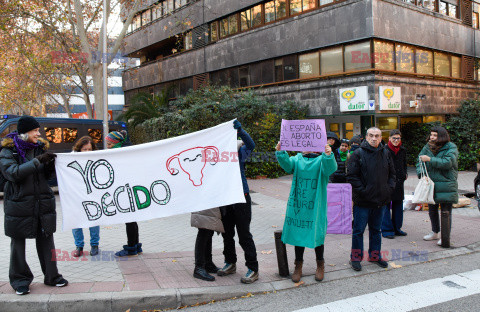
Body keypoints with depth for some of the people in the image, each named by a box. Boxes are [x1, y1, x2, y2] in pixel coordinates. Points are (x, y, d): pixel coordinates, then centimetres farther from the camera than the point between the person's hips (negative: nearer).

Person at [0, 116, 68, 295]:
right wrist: (37, 161, -25)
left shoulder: (40, 147, 9)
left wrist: (51, 166, -9)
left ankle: (52, 276, 19)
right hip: (19, 203, -4)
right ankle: (20, 280, 20)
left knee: (46, 239, 8)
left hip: (43, 202, 4)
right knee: (18, 241, 6)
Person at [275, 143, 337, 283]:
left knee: (317, 234, 7)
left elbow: (330, 168, -23)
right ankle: (298, 265, 27)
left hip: (316, 205, -2)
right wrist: (281, 153, -33)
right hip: (298, 203, 2)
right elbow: (287, 164, -14)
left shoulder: (322, 160, -3)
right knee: (298, 233, 10)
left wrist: (328, 155, -43)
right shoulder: (297, 159, 5)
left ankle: (320, 265, 30)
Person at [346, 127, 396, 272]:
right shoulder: (358, 154, -9)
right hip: (363, 200, -5)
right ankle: (355, 258, 15)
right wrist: (362, 191, -16)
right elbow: (351, 176, -11)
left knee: (376, 229, 17)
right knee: (358, 230, 3)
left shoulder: (386, 154, 8)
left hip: (380, 200, 5)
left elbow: (392, 173, 17)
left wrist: (390, 188, 3)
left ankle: (375, 255, 32)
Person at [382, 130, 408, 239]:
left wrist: (404, 175, 8)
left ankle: (397, 228, 23)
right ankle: (387, 230, 5)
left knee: (398, 205, 12)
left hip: (399, 181, 6)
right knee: (386, 205, -3)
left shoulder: (403, 150, 10)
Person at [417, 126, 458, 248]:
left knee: (446, 211, -3)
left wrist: (430, 159, -24)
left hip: (446, 185, -5)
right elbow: (420, 161, 7)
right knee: (432, 209, 16)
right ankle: (435, 232, 33)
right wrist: (421, 173, -10)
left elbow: (447, 163, -21)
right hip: (431, 184, 5)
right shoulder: (427, 147, 7)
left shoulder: (451, 148, -8)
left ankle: (445, 237, 7)